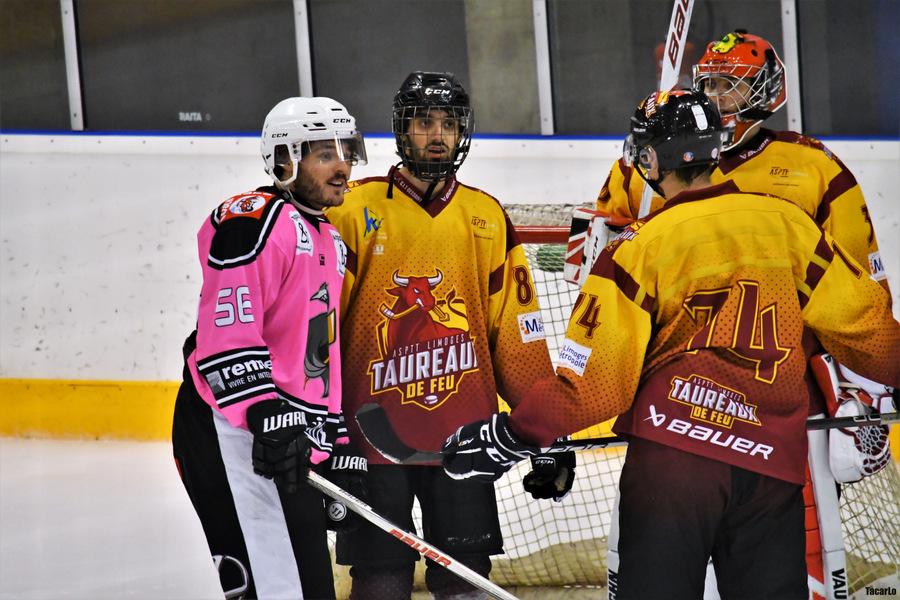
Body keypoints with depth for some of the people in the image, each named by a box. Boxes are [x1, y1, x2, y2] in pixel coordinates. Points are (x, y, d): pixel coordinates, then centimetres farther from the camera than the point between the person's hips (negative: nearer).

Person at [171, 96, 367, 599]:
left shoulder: (331, 242, 22)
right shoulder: (253, 220, -10)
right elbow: (228, 332, -20)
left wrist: (339, 444, 24)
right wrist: (270, 417, -26)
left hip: (292, 442, 10)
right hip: (234, 434, -10)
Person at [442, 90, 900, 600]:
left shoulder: (640, 248, -4)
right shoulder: (789, 223, 6)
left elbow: (595, 378, -5)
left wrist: (515, 436, 4)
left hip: (673, 454, -3)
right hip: (775, 459, 3)